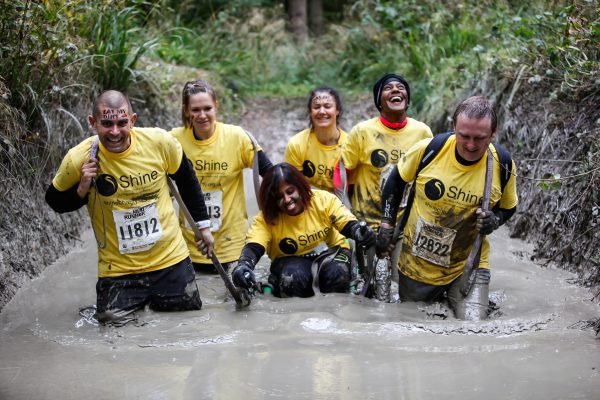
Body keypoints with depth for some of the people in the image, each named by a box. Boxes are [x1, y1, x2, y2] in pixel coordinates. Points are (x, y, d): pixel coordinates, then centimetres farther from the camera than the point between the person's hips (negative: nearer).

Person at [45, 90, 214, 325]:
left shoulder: (160, 142, -13)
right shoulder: (79, 159, -16)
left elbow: (187, 181, 6)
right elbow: (54, 201, 1)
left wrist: (203, 225, 12)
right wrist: (82, 190, -19)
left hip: (171, 259, 1)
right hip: (118, 269, -1)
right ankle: (132, 298, 26)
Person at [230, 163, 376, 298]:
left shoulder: (324, 199, -15)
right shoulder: (266, 219, -16)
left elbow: (348, 225, -19)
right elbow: (253, 247, -28)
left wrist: (359, 231, -45)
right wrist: (244, 265, -52)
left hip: (329, 253, 1)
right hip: (291, 261, -1)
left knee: (336, 274, -32)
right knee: (293, 278, -35)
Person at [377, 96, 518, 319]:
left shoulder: (503, 165, -14)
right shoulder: (428, 149, -18)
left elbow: (508, 208, 5)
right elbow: (397, 180, 1)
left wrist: (494, 220, -16)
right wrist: (387, 224, 0)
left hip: (468, 264, 0)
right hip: (415, 262, 1)